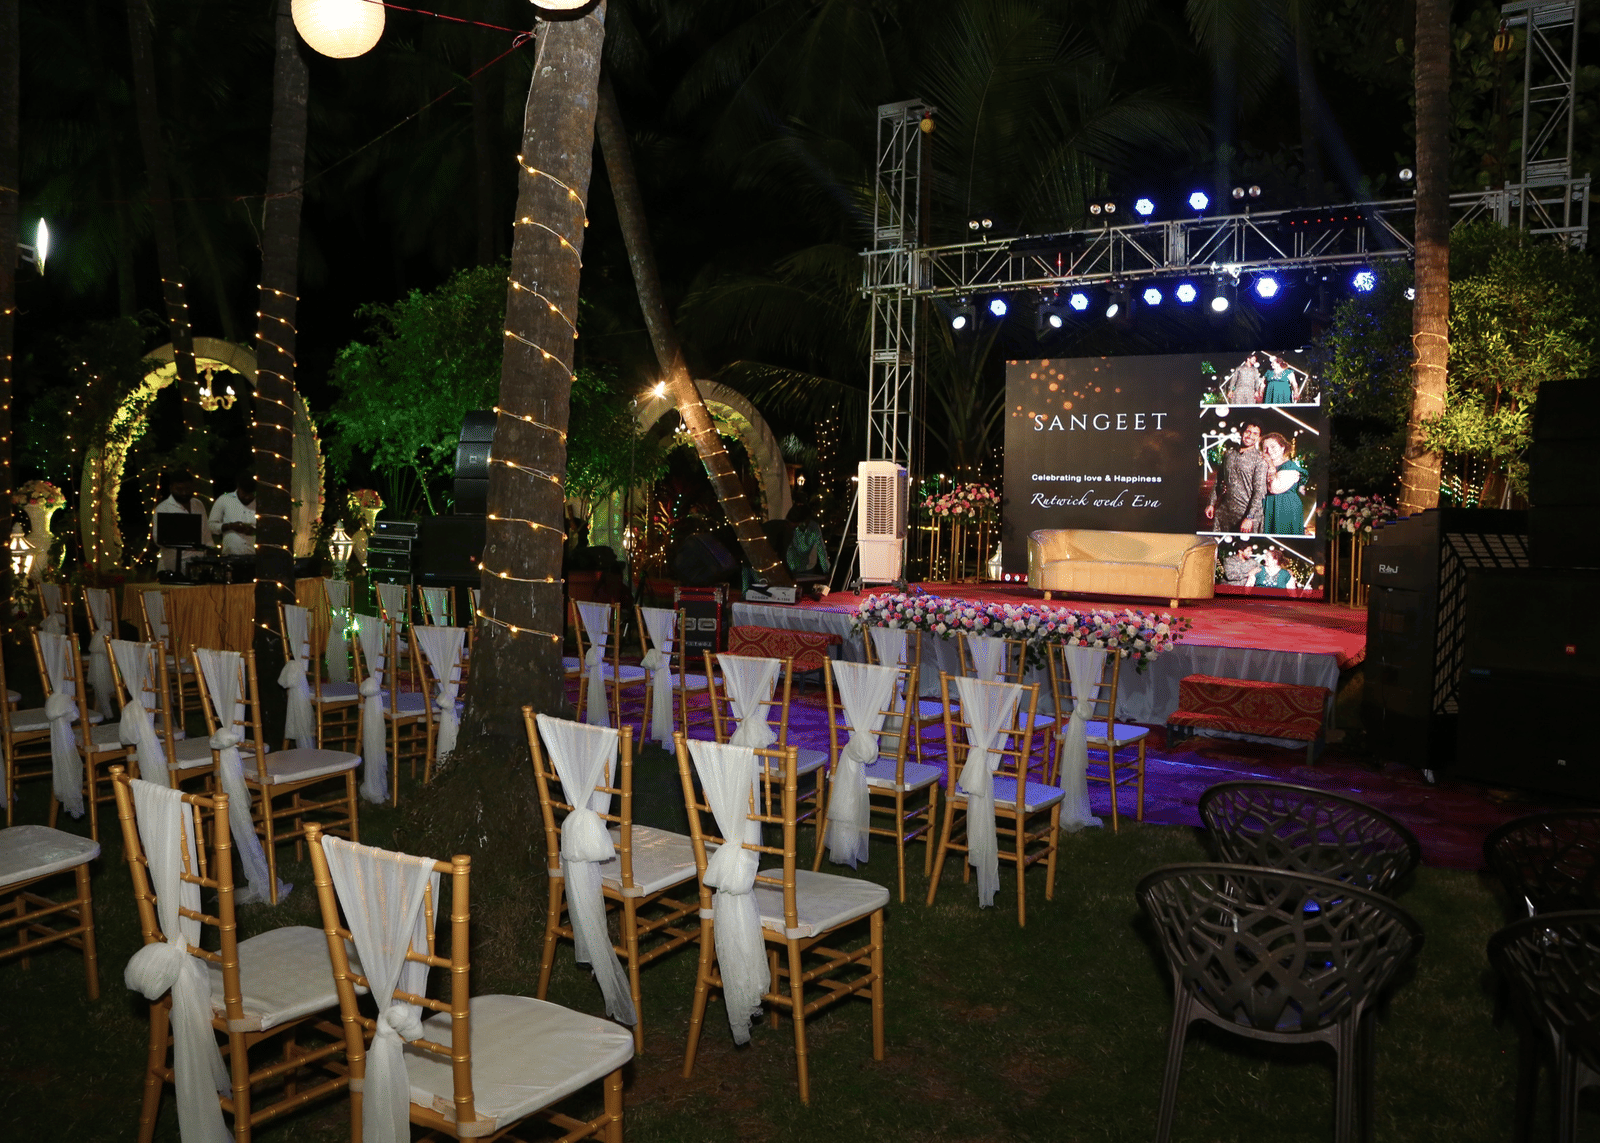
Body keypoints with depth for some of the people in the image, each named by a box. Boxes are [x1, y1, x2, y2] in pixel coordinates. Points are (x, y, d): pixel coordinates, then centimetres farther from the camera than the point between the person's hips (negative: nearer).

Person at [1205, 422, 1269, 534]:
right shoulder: (1228, 454, 11)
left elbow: (1259, 491, -11)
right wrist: (1212, 503, 13)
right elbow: (1218, 481, 19)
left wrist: (1250, 517, -17)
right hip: (1223, 511, 5)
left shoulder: (1260, 460, -6)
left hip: (1245, 512, -5)